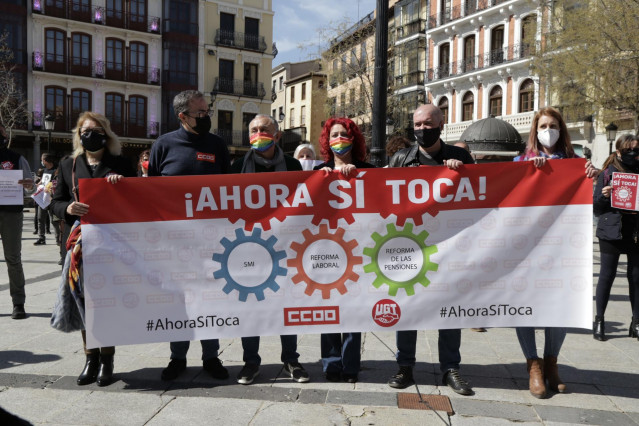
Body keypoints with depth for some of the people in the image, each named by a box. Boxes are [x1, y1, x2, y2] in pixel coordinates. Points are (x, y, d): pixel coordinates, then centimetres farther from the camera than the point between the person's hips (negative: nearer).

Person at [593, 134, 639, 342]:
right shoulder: (608, 173, 0)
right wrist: (604, 196, -19)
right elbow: (596, 207, 1)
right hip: (611, 231, -3)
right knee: (607, 275, 2)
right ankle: (599, 320, 12)